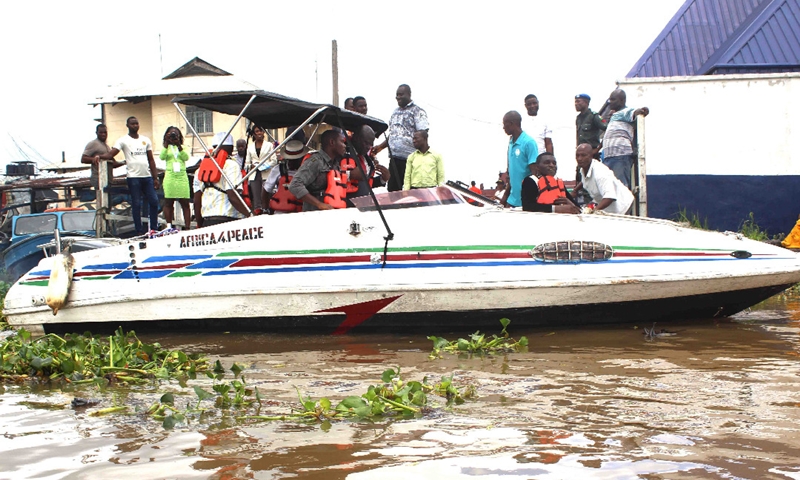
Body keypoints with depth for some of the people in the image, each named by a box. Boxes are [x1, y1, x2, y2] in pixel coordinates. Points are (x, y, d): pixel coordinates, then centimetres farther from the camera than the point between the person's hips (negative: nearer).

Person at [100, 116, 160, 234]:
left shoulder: (146, 140, 15)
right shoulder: (123, 140, 2)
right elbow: (110, 154, -8)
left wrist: (155, 178, 10)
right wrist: (99, 157, -29)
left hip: (147, 176, 4)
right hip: (133, 177, -4)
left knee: (154, 201, 2)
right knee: (136, 204, -1)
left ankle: (154, 228, 10)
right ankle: (140, 231, 3)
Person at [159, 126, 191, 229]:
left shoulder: (182, 148, 13)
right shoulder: (167, 147, 10)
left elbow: (186, 157, -7)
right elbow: (162, 157, -9)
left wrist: (179, 145, -16)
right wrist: (167, 143, -16)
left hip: (182, 177, 1)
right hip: (170, 177, -1)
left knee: (185, 203, -3)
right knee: (168, 202, 0)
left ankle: (187, 227, -3)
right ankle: (169, 227, 4)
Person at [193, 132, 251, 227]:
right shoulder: (231, 165, -2)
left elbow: (196, 201, 15)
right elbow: (232, 196, -14)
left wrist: (200, 225, 22)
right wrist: (250, 215, -15)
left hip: (207, 220, 6)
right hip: (227, 219, -6)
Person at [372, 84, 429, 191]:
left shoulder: (417, 112, -4)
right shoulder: (396, 112, 20)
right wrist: (381, 147, 17)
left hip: (410, 158, -7)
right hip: (394, 158, 7)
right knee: (392, 188, 6)